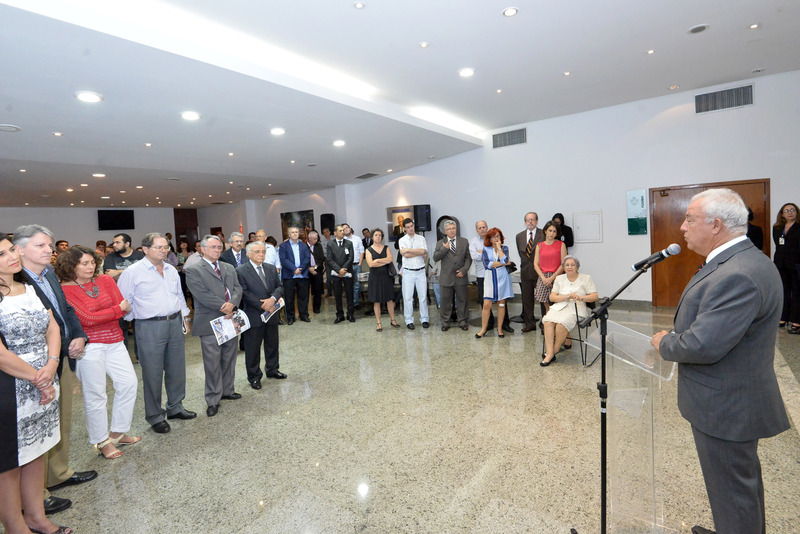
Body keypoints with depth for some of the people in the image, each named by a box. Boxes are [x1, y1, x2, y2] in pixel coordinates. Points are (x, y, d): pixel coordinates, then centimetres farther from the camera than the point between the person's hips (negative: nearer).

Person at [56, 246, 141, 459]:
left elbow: (123, 308, -1)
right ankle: (102, 441, 22)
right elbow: (87, 319, -14)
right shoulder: (65, 290, -8)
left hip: (114, 341, 5)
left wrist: (100, 315, -13)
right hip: (90, 346, -5)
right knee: (95, 394, 5)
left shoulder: (106, 280, 5)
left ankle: (117, 433, 24)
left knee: (129, 382, 7)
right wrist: (117, 309, -5)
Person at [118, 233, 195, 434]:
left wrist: (185, 315, 16)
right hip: (150, 328, -5)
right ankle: (155, 417, 20)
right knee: (153, 373, 4)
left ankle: (175, 407, 32)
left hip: (175, 323, 6)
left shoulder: (171, 270, 11)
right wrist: (137, 319, -2)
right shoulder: (133, 272, -7)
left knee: (177, 369, 14)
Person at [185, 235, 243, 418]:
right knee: (212, 363, 2)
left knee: (229, 359, 16)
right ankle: (213, 400, 15)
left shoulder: (229, 268, 14)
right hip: (210, 323, -6)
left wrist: (232, 304, -15)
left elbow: (237, 288, 5)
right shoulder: (193, 270, -4)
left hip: (230, 320, 6)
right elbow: (203, 295, -15)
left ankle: (227, 391, 33)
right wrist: (224, 307, -16)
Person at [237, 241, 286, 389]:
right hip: (253, 316, -5)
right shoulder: (241, 271, -9)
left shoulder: (271, 268, 7)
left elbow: (279, 287, 5)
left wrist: (273, 299, -15)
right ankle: (254, 377, 22)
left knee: (272, 345, 17)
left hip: (271, 314, 5)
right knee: (252, 349, 7)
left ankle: (272, 370, 36)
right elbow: (245, 293, -14)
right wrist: (263, 306, -17)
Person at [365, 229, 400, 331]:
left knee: (390, 299, 6)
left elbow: (390, 259, -8)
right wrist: (385, 262, -8)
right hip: (375, 278, -1)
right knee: (376, 301, 2)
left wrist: (377, 260, -11)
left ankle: (392, 320, 19)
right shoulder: (369, 250, 3)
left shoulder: (386, 248, 8)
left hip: (386, 276, 2)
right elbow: (370, 264, -11)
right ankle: (379, 323, 10)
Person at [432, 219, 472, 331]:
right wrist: (444, 249, -12)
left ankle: (462, 322, 20)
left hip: (460, 277, 0)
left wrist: (464, 270, -9)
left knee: (462, 300, 8)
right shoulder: (440, 243, 7)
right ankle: (445, 322, 18)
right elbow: (435, 258, -2)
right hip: (446, 278, 0)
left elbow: (468, 258, 5)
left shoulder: (464, 242, 7)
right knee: (445, 301, 6)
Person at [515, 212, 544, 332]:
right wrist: (524, 266, 14)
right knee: (527, 299, 8)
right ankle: (529, 323, 20)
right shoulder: (519, 236, 11)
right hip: (526, 272, 4)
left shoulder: (543, 235, -4)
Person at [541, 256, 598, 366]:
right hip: (559, 306, 3)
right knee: (548, 321, -29)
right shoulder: (559, 279, 16)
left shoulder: (586, 278, 9)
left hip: (576, 308, -3)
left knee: (562, 323, -33)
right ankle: (549, 354, -29)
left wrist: (580, 298, -19)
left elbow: (595, 296, -1)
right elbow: (552, 297, 8)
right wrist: (567, 296, -8)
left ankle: (554, 351, -15)